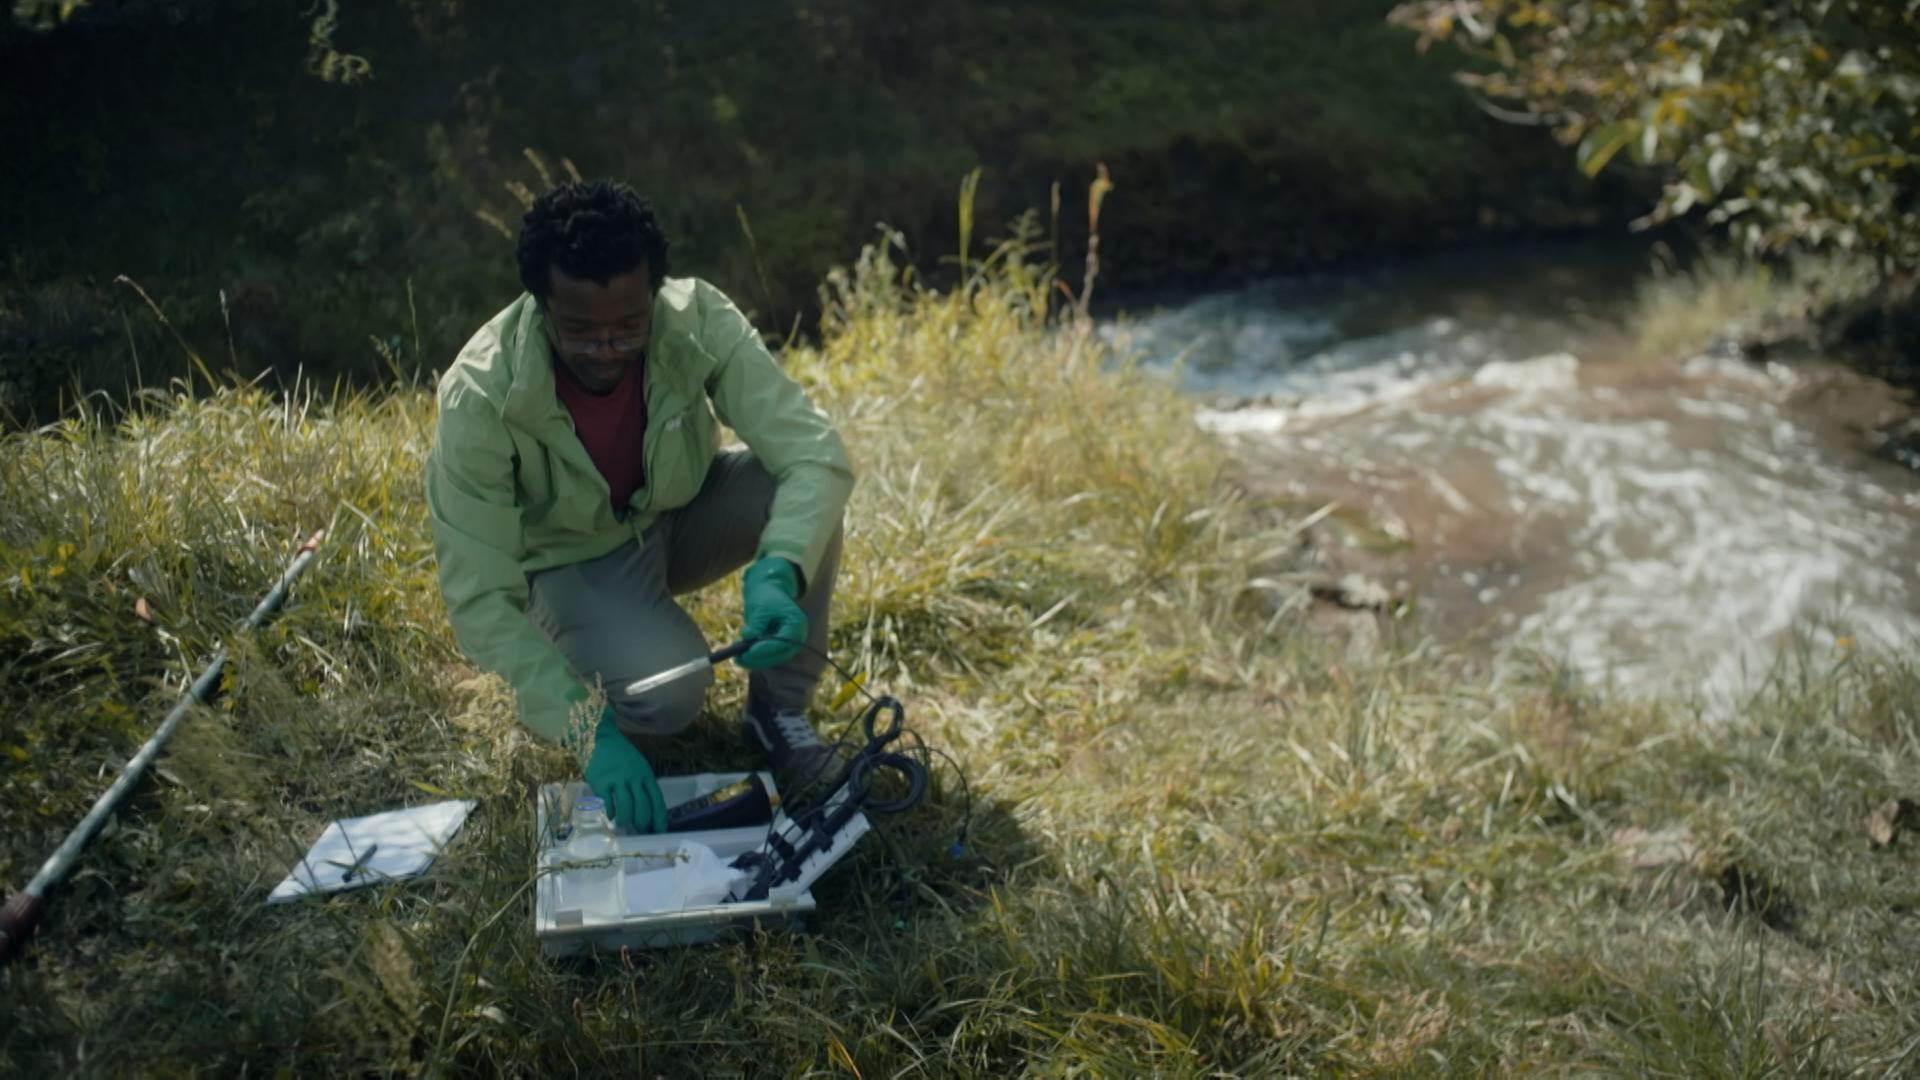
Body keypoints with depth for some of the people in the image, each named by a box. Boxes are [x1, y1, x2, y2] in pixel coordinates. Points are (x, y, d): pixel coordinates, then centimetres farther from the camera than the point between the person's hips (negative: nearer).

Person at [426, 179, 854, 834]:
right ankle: (567, 651, 6)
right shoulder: (480, 397, -32)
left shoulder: (698, 319, -28)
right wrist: (589, 730, -41)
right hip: (573, 561, -3)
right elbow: (480, 597, -31)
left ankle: (780, 712, -8)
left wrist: (779, 572, -51)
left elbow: (814, 451, -31)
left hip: (682, 514, 3)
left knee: (800, 487, -27)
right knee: (667, 697, -30)